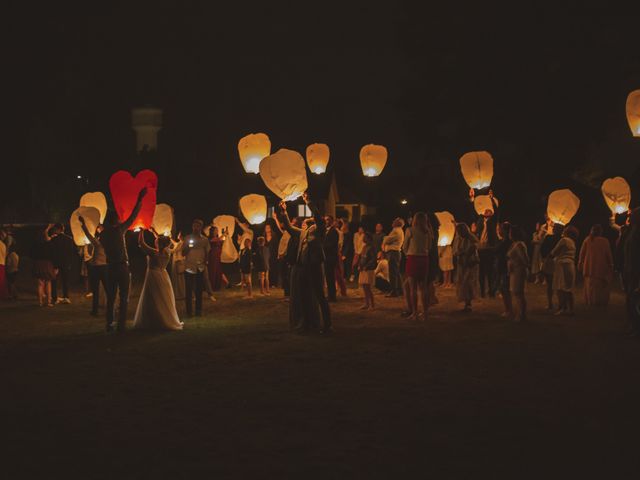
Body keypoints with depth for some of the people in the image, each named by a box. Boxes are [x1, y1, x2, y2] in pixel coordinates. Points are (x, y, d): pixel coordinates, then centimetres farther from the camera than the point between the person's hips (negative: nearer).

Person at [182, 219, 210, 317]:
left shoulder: (204, 240, 7)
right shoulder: (188, 238, 4)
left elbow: (207, 253, 13)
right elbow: (183, 253, 5)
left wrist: (205, 262, -5)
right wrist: (188, 247, -14)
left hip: (200, 268, 1)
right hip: (189, 267, -1)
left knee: (199, 290, 4)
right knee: (189, 290, 0)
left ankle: (198, 311, 11)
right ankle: (189, 311, 5)